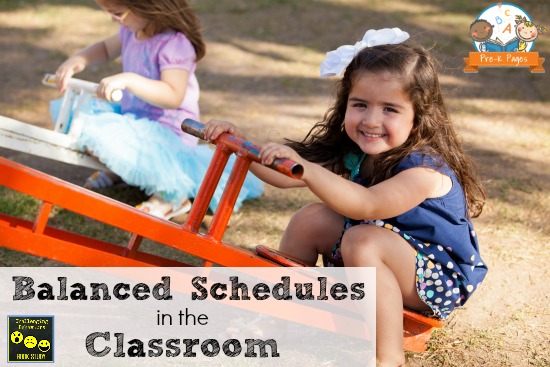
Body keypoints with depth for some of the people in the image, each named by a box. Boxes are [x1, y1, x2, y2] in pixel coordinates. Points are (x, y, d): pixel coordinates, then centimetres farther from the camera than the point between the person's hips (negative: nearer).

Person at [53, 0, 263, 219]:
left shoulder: (175, 44, -25)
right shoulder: (132, 31, 1)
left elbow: (173, 96, -36)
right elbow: (106, 49, 22)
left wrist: (128, 80, -43)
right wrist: (78, 60, 2)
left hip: (166, 132, -9)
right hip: (134, 118, 10)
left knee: (99, 133, -31)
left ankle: (170, 193, -18)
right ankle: (117, 169, 11)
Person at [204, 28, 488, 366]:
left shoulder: (425, 170, -28)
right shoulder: (352, 154, -3)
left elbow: (366, 205, -44)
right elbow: (285, 176, 0)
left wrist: (305, 168, -54)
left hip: (440, 280, -8)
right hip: (380, 261, 8)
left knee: (363, 240, -33)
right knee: (310, 218, -3)